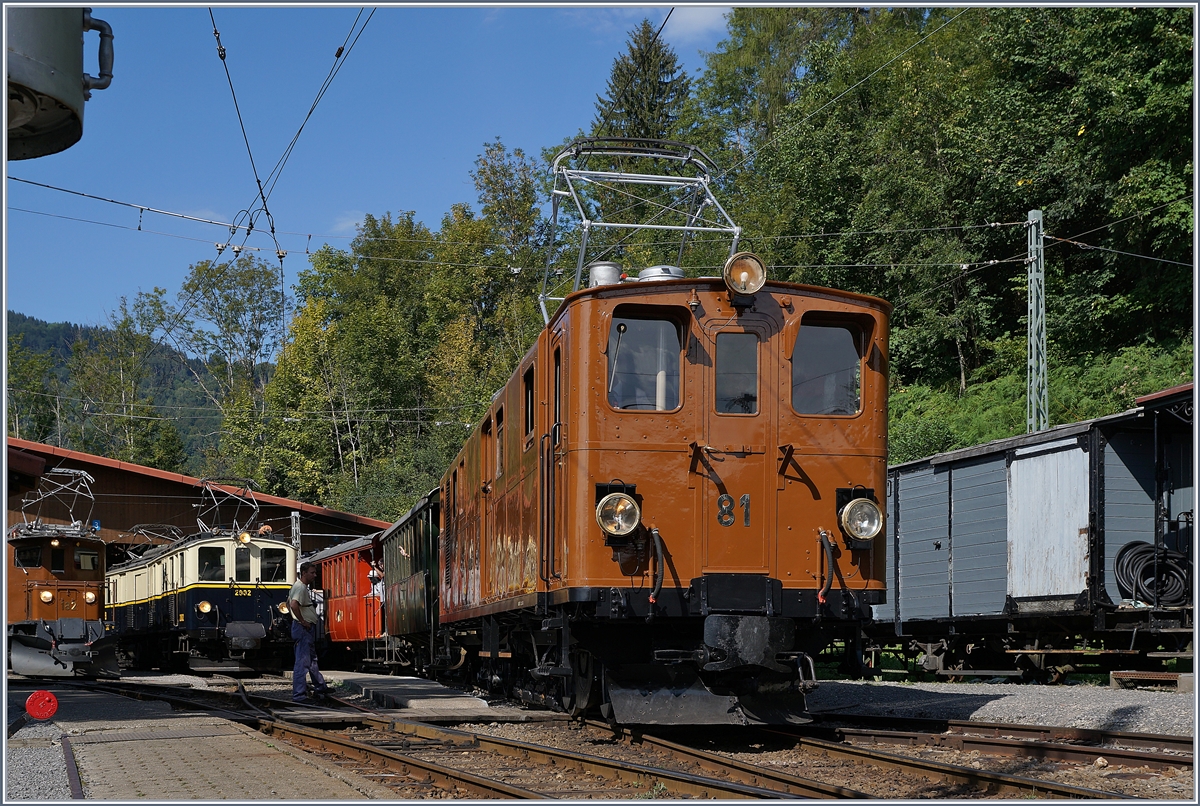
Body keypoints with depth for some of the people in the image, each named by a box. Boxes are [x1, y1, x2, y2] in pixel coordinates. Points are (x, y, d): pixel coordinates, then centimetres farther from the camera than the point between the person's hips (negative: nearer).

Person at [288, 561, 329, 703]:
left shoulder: (304, 587, 16)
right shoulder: (300, 587, -17)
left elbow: (289, 603, 29)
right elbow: (294, 605, -34)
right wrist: (302, 621, -23)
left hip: (308, 628, 11)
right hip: (303, 628, -11)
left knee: (312, 660, 21)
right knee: (302, 662, -9)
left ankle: (320, 688, 34)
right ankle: (298, 695, -9)